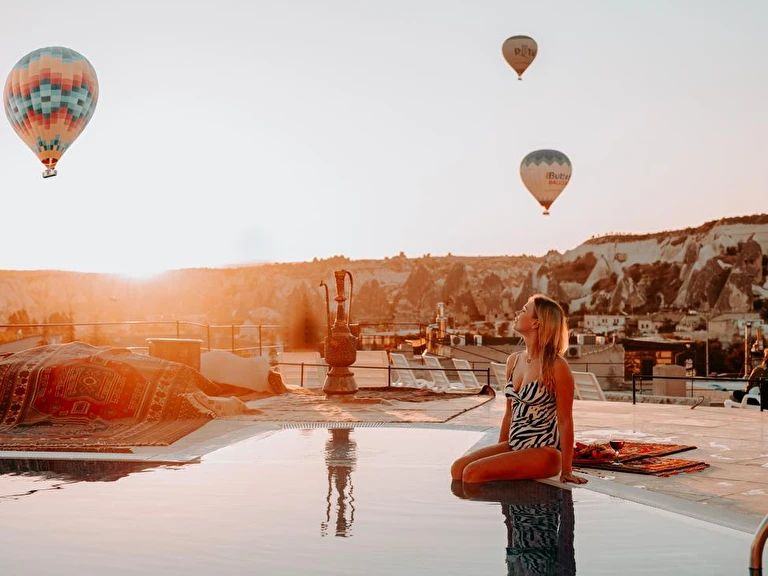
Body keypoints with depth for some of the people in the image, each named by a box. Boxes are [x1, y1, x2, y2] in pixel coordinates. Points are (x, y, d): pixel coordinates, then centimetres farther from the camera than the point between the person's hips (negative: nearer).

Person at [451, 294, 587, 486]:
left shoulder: (556, 367, -12)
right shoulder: (513, 361, 10)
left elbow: (565, 421, -11)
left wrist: (566, 470, -9)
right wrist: (497, 454, 19)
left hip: (543, 452, -7)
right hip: (513, 446, 7)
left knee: (473, 473, -23)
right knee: (458, 468, -14)